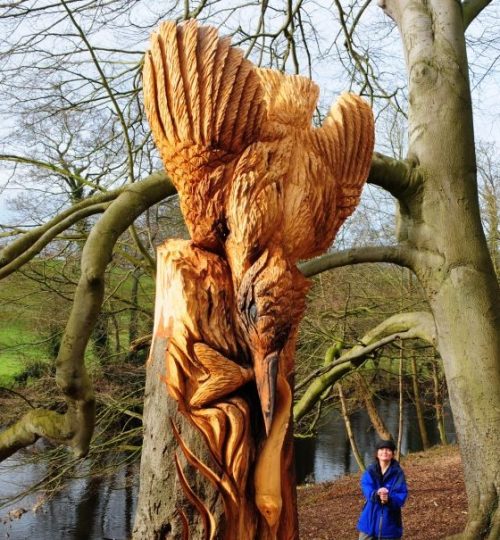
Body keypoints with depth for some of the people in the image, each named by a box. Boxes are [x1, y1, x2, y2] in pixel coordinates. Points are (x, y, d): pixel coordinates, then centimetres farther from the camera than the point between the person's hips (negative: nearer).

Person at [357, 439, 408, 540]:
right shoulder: (370, 472, 2)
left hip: (389, 522, -1)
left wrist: (389, 499, -34)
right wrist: (376, 494, -35)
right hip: (370, 520, 2)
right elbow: (366, 490, -13)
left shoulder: (398, 473, -3)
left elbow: (401, 495, -13)